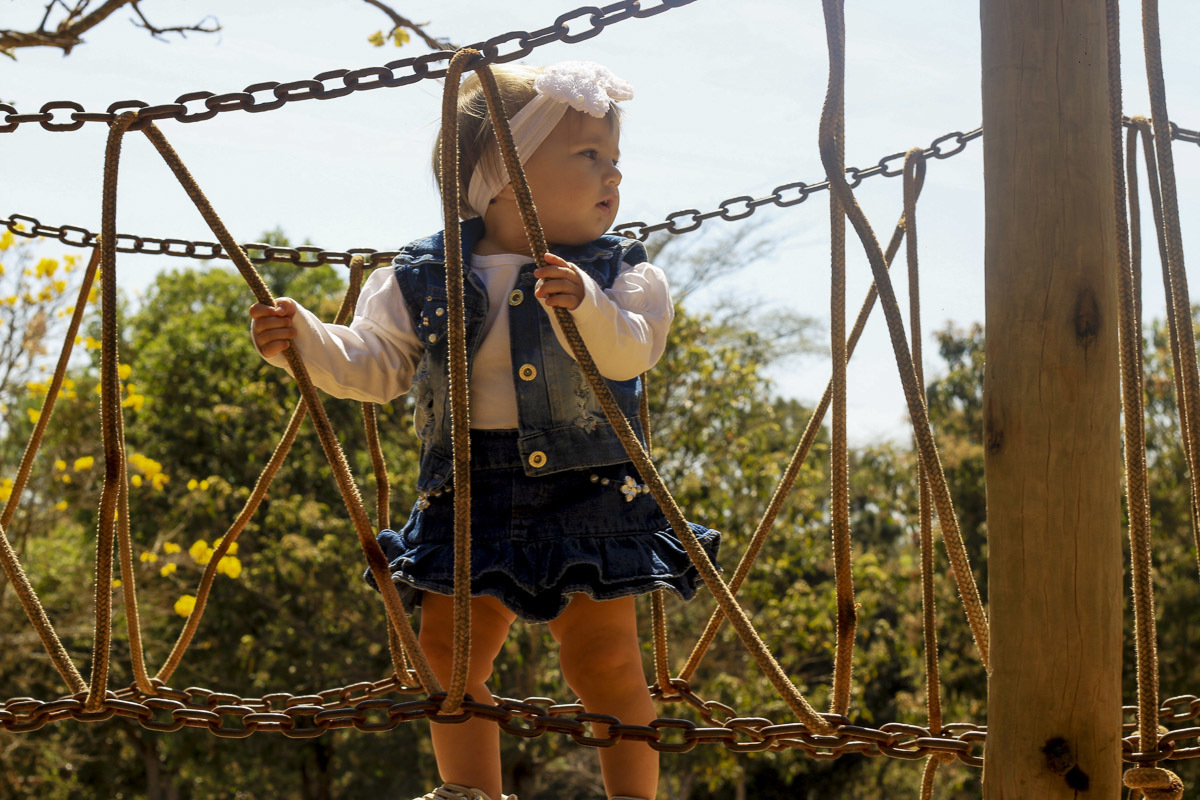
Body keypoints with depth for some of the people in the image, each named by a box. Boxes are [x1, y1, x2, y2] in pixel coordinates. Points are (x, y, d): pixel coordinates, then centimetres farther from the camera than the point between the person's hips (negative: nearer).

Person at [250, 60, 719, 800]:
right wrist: (303, 341, -12)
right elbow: (371, 367, 4)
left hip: (587, 498, -2)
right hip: (468, 504, 2)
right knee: (451, 656, 7)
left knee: (606, 662, -3)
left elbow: (630, 351, -19)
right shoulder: (424, 280, 1)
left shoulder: (621, 275, -2)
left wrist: (585, 305, -38)